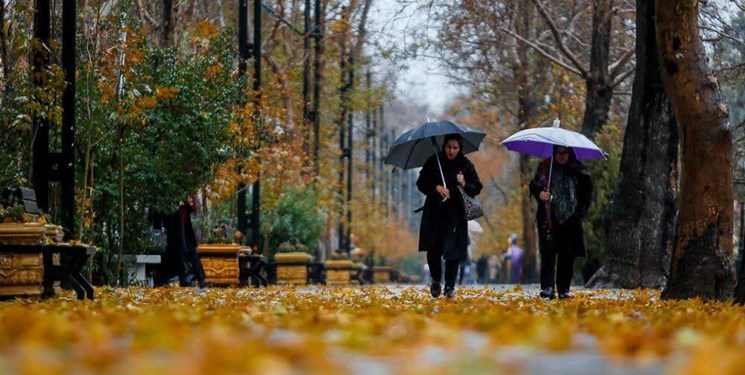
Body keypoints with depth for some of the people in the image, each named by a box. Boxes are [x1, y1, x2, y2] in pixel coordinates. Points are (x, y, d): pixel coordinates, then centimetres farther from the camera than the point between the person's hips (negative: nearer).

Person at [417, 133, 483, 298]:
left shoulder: (466, 165, 2)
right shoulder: (433, 162, 2)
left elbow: (477, 188, 3)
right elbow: (421, 183, 3)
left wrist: (464, 184, -17)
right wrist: (436, 187, -14)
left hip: (456, 215, -1)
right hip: (435, 213, 1)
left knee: (452, 251, -5)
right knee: (433, 250, 1)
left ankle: (450, 286, 2)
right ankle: (436, 281, 24)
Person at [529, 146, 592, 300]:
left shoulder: (578, 169, 8)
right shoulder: (545, 167, 6)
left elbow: (587, 191, 12)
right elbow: (534, 186, 6)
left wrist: (581, 210, 0)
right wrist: (540, 194, -15)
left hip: (570, 219, 1)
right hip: (549, 218, -1)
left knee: (567, 255, 1)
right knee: (548, 252, -10)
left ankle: (564, 289, 6)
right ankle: (547, 287, -15)